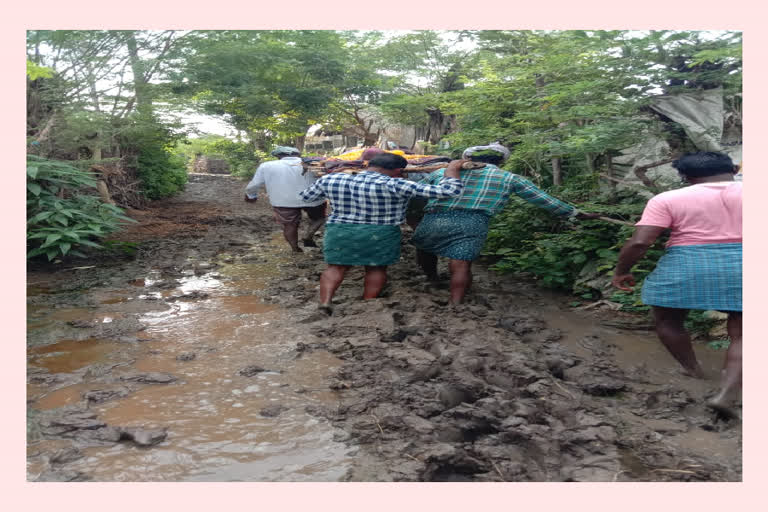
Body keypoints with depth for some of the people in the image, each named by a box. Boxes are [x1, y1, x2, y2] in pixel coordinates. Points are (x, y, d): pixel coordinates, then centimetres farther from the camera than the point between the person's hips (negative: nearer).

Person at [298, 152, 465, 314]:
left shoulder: (330, 179, -7)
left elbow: (306, 196, 11)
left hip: (340, 231, 3)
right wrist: (451, 170, -1)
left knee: (337, 266, 16)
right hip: (380, 234, -2)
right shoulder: (393, 185, -19)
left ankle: (325, 301, -1)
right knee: (376, 268, 18)